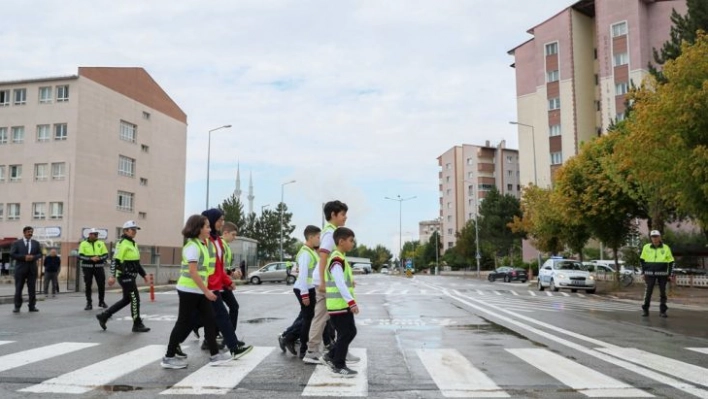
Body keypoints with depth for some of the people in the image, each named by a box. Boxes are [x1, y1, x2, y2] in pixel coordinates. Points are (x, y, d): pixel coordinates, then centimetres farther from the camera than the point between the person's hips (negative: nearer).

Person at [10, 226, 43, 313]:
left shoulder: (36, 243, 13)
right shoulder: (16, 243, 5)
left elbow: (40, 254, 10)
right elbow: (12, 254, -4)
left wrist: (33, 257, -11)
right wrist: (24, 257, -15)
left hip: (32, 269, 2)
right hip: (20, 268, -2)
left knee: (32, 288, 2)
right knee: (18, 288, 0)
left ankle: (32, 306, 6)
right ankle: (17, 306, 7)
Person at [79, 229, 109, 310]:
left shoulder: (101, 243, 8)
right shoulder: (83, 244, 2)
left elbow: (106, 255, 5)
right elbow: (80, 256, -6)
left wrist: (99, 258, -16)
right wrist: (91, 258, -19)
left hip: (99, 267, 2)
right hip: (87, 267, -1)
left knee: (101, 284, 3)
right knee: (88, 285, 2)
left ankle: (101, 301, 20)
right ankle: (89, 303, 10)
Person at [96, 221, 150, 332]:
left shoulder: (133, 244, 17)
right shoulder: (122, 243, -12)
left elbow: (136, 262, 22)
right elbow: (115, 260, -19)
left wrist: (144, 275, 19)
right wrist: (113, 276, -26)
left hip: (130, 276, 10)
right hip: (124, 276, -10)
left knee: (126, 299, 14)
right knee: (135, 298, -7)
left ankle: (104, 316, 24)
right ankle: (137, 325, 2)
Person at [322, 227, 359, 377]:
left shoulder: (340, 258, 15)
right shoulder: (337, 259, -18)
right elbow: (340, 284, -25)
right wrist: (351, 302, -27)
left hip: (343, 304, 10)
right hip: (339, 305, -10)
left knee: (350, 332, 14)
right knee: (345, 334, -3)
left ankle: (331, 356, 24)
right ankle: (338, 366, 9)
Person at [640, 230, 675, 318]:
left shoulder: (666, 248, 0)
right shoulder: (646, 247, 1)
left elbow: (671, 262, 4)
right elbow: (642, 260, 11)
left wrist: (671, 274, -1)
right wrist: (643, 271, 7)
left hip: (662, 274, 0)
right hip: (650, 273, 0)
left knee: (663, 292, 4)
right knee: (648, 292, -3)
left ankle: (662, 310, 13)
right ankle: (645, 310, 4)